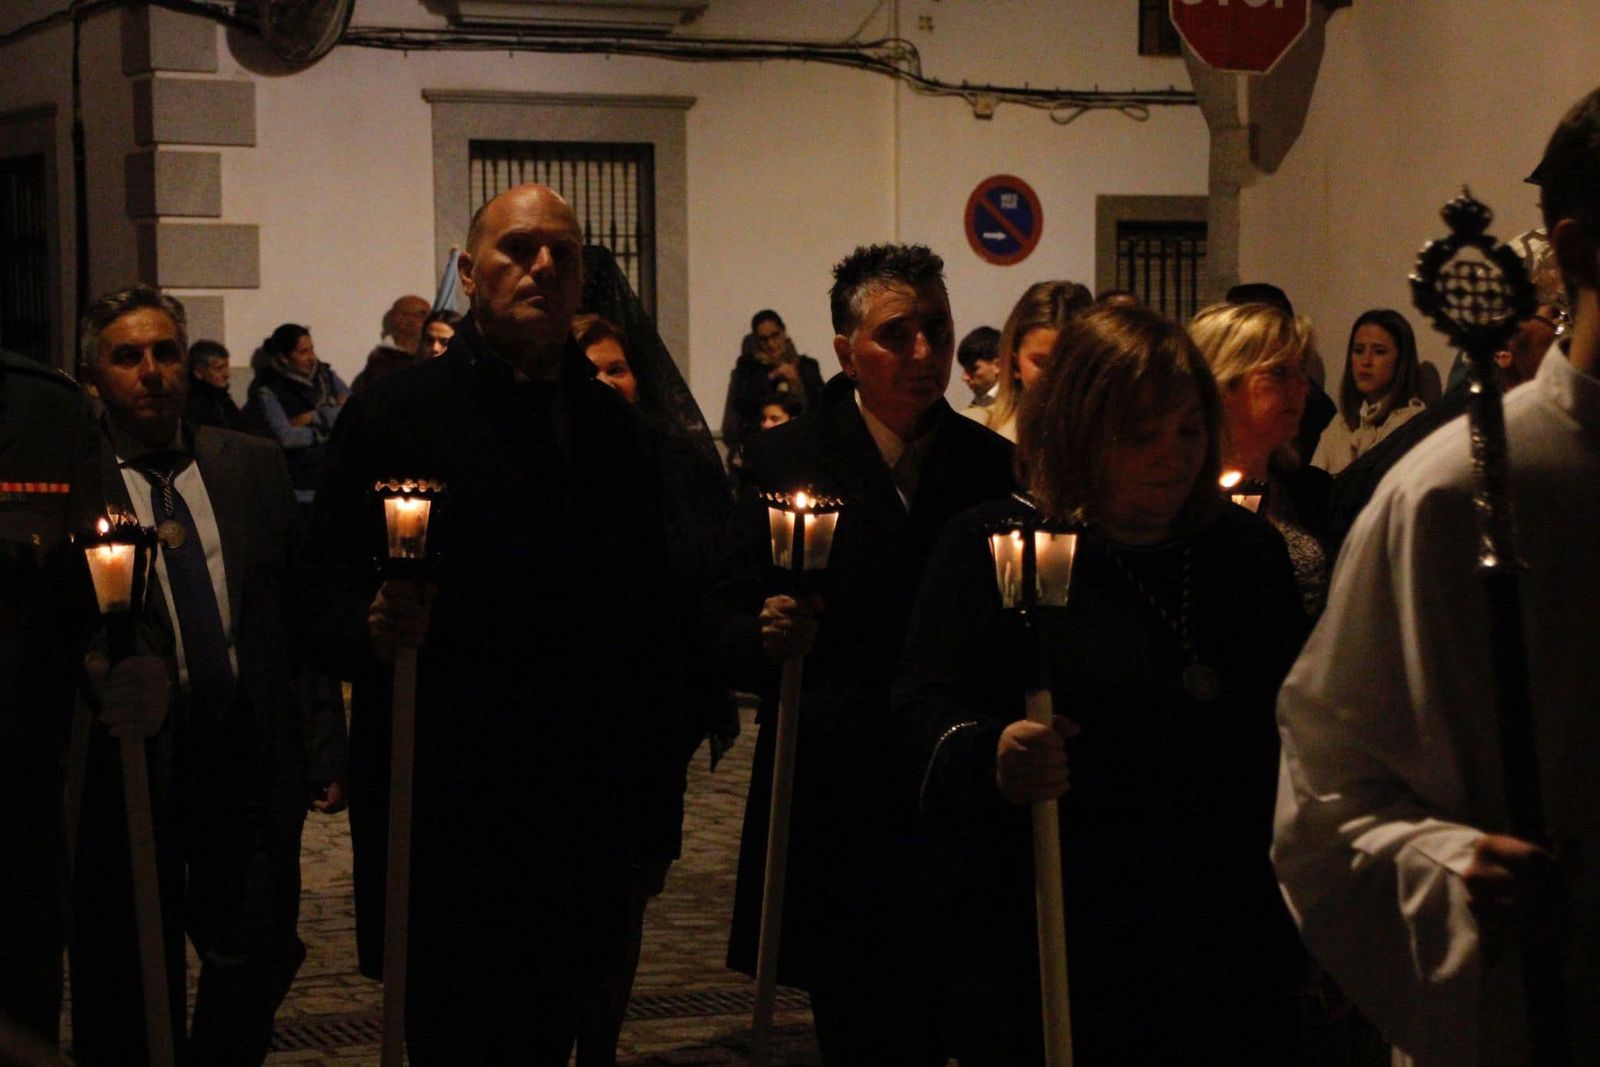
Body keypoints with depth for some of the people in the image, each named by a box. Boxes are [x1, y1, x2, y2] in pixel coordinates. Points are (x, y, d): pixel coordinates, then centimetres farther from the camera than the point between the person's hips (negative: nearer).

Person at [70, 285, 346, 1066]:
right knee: (130, 989, 8)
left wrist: (323, 743, 4)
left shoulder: (255, 467, 9)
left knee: (261, 958, 6)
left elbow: (298, 612, 9)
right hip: (128, 769, -3)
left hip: (248, 765, 3)